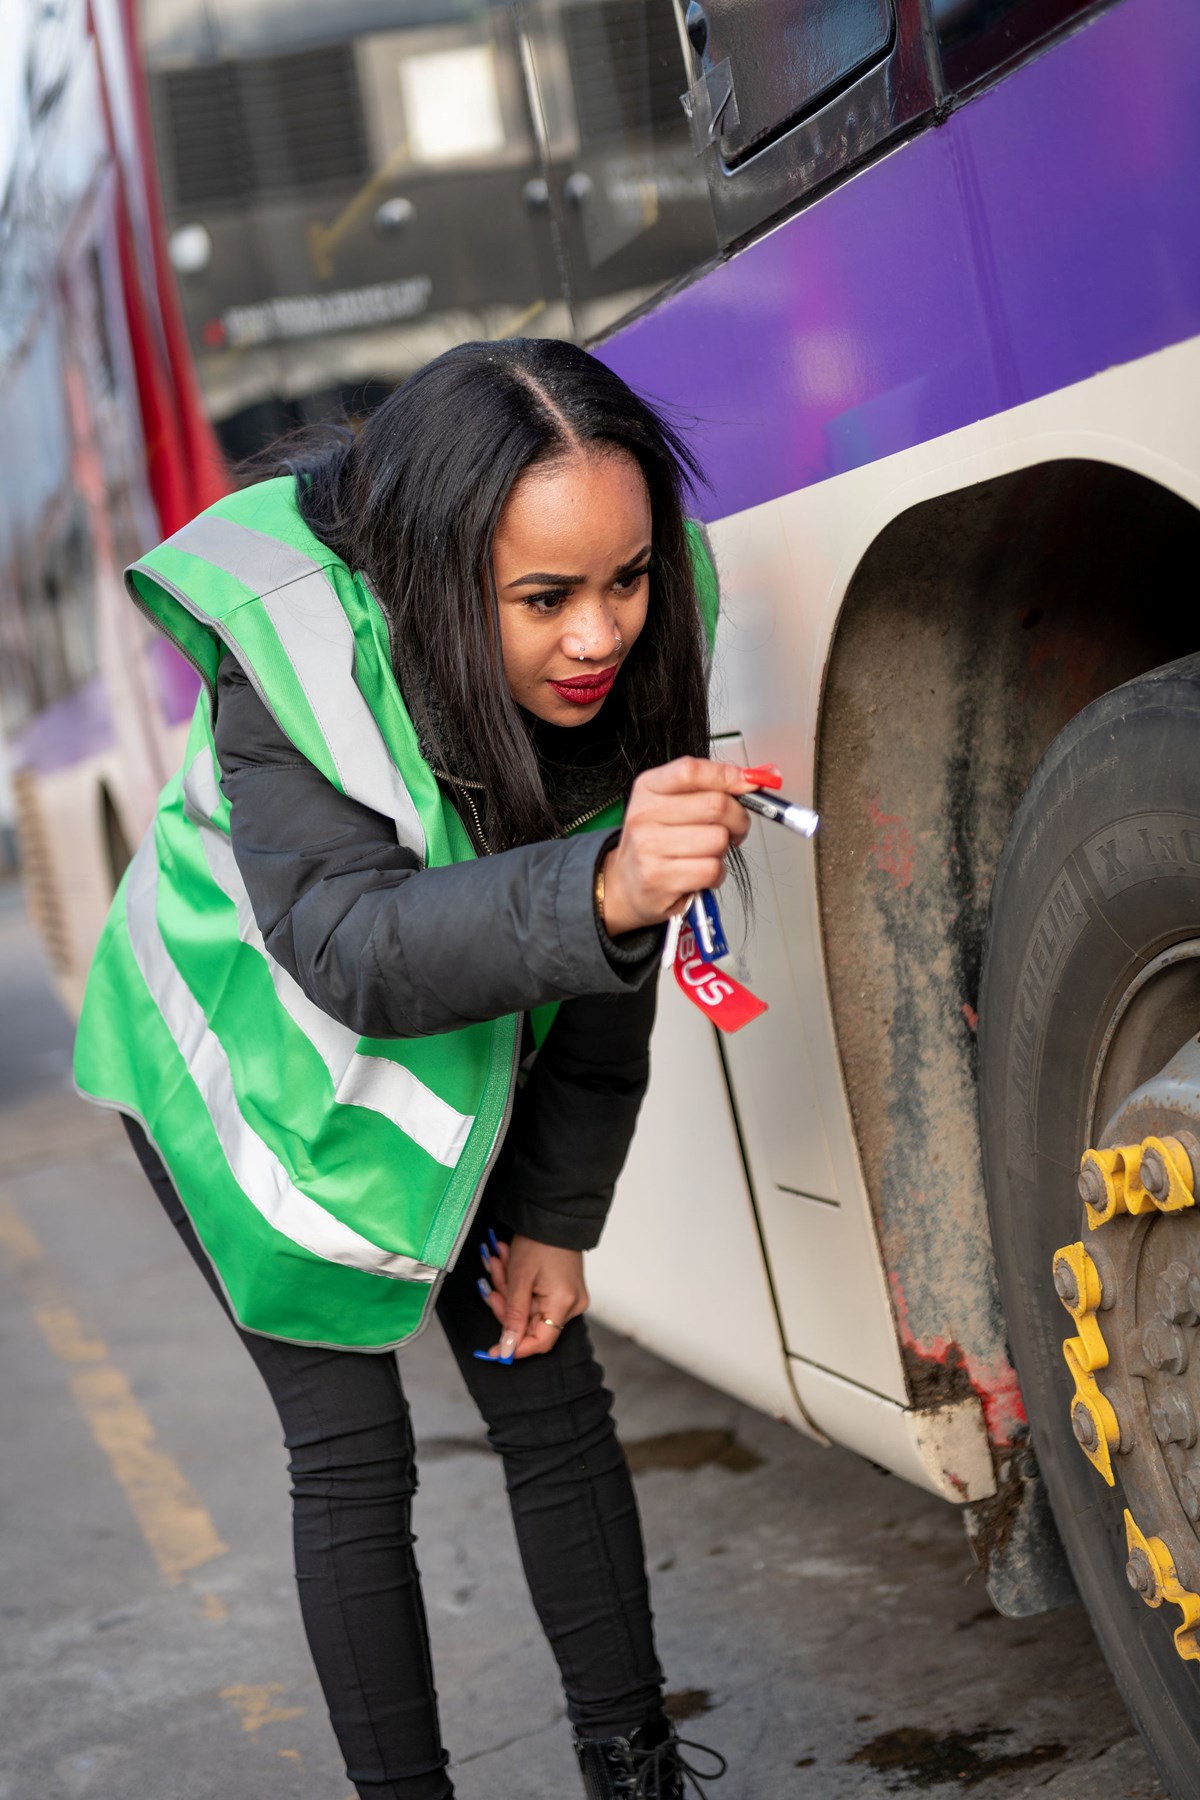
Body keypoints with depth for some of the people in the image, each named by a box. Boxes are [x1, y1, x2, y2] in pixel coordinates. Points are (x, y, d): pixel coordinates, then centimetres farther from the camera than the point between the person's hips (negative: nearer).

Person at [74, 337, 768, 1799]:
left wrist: (557, 1216, -6)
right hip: (246, 1064, -4)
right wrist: (598, 891, -61)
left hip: (453, 1064, 4)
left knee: (551, 1395, 5)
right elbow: (351, 951, -44)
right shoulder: (293, 650, -34)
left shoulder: (626, 651, -20)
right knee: (352, 1453, -3)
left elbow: (606, 962, -10)